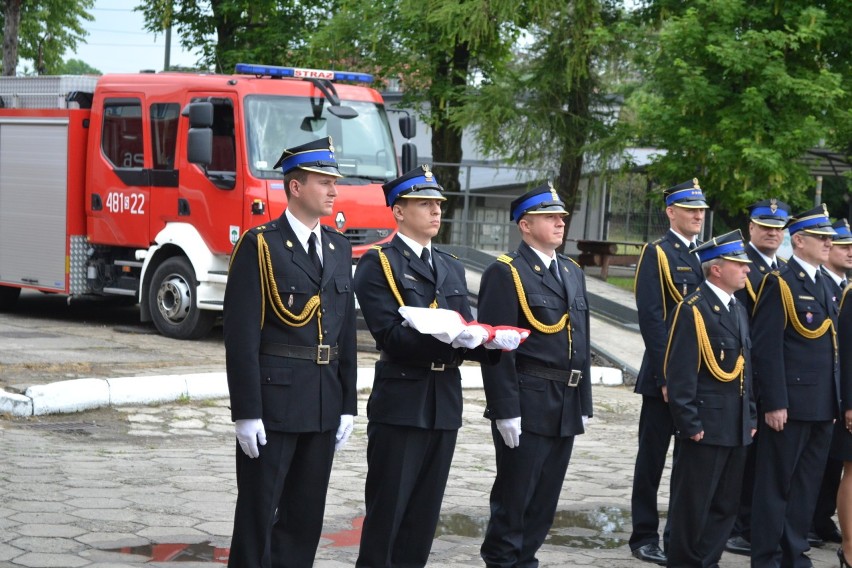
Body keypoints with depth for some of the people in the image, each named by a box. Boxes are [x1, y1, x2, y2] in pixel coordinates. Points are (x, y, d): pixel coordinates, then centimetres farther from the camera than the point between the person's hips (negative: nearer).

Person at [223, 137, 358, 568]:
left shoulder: (339, 248, 12)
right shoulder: (259, 246, -8)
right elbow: (241, 335, -12)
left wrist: (347, 405, 10)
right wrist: (246, 413, -16)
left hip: (323, 406, 6)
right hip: (273, 402, -6)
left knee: (305, 516, 11)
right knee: (258, 515, 1)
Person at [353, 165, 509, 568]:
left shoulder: (451, 268, 18)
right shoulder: (377, 263, -4)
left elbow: (465, 333, 14)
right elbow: (390, 335, -16)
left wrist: (486, 341, -8)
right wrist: (445, 337, -27)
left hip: (445, 403, 6)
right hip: (401, 402, -6)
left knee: (424, 513, 10)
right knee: (386, 511, -2)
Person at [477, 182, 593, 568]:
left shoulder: (573, 272, 16)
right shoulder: (505, 273, -8)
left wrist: (584, 403, 15)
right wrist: (505, 409, -18)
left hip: (565, 407, 7)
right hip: (526, 406, -7)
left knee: (545, 497, 11)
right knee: (514, 496, 1)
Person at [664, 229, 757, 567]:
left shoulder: (738, 310, 14)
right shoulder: (693, 310, -13)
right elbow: (680, 374, -16)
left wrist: (751, 417, 15)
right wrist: (690, 424, -18)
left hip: (737, 428, 8)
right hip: (706, 426, -8)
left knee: (725, 504, 13)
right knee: (693, 504, 2)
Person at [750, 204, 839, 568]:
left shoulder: (822, 286, 15)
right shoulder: (780, 284, -10)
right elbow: (766, 348, -15)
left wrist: (834, 402, 14)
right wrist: (774, 403, -18)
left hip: (821, 408, 8)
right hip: (790, 405, -8)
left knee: (807, 484, 13)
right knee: (776, 483, 1)